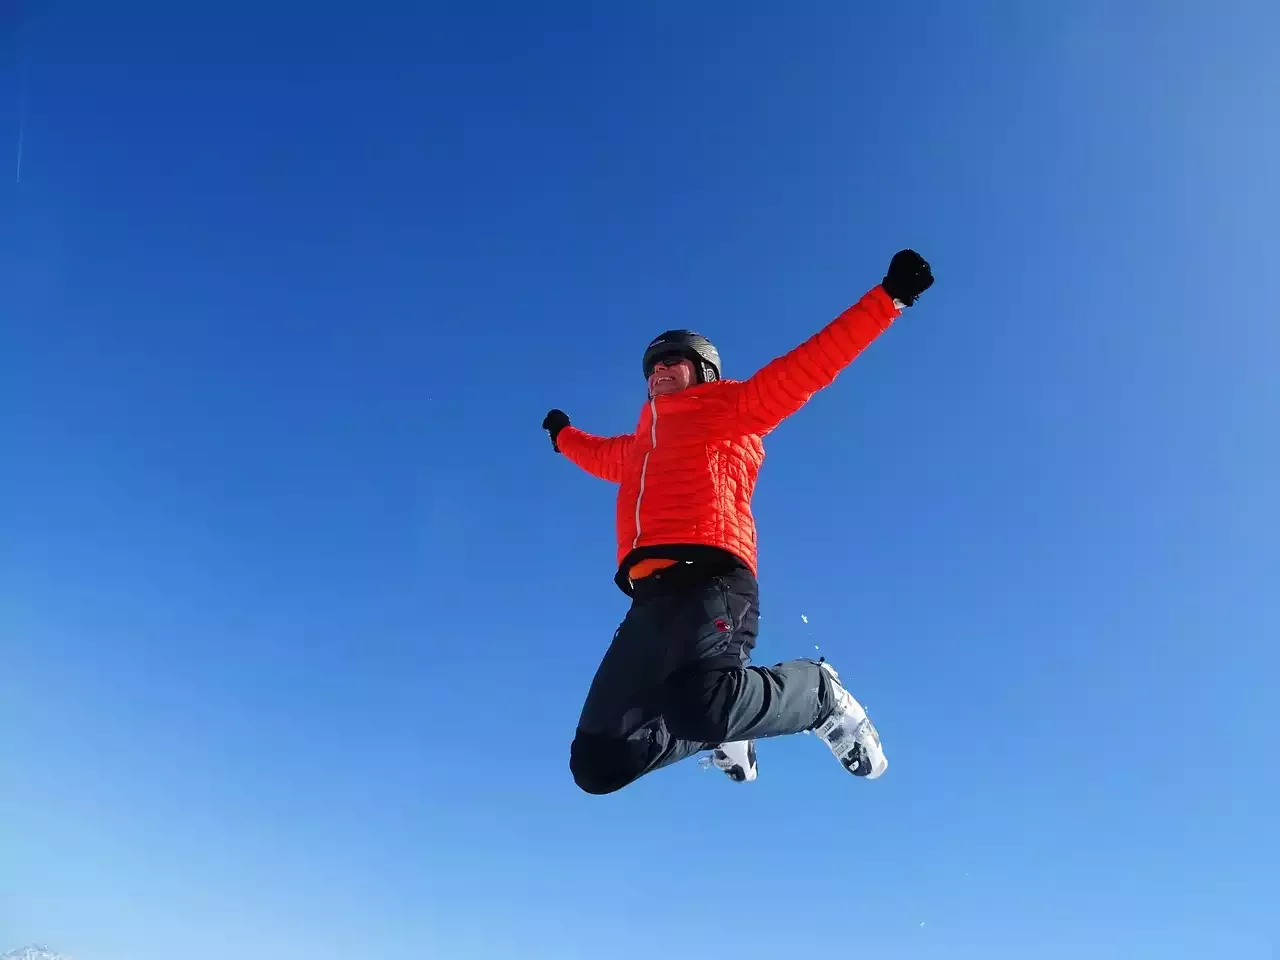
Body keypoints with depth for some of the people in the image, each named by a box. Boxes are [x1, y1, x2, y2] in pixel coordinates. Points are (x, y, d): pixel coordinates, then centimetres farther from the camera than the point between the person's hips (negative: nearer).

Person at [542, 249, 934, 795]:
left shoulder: (731, 407, 17)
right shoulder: (639, 445, 33)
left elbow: (810, 365, 9)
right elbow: (603, 456, 57)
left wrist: (888, 297, 5)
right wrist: (563, 436, 71)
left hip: (709, 582, -6)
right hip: (652, 599, 7)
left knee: (698, 703, -38)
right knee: (598, 764, -3)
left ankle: (820, 694, -4)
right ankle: (722, 730, 22)